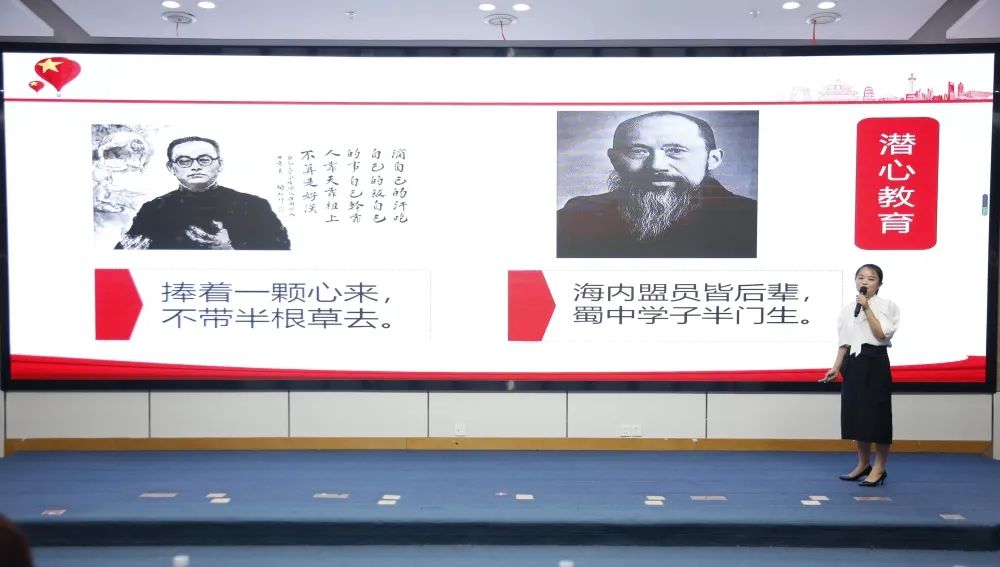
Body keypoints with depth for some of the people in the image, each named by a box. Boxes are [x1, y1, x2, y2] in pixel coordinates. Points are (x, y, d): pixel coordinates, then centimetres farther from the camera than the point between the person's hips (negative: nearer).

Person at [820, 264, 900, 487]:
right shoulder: (847, 309, 10)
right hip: (853, 364, 5)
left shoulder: (886, 305, -3)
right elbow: (844, 343, 12)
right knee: (855, 413, 9)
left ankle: (879, 468, 10)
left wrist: (867, 308, -16)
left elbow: (881, 334, -15)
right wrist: (836, 368, 5)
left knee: (876, 414, -3)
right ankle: (863, 464, 24)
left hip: (875, 363, -5)